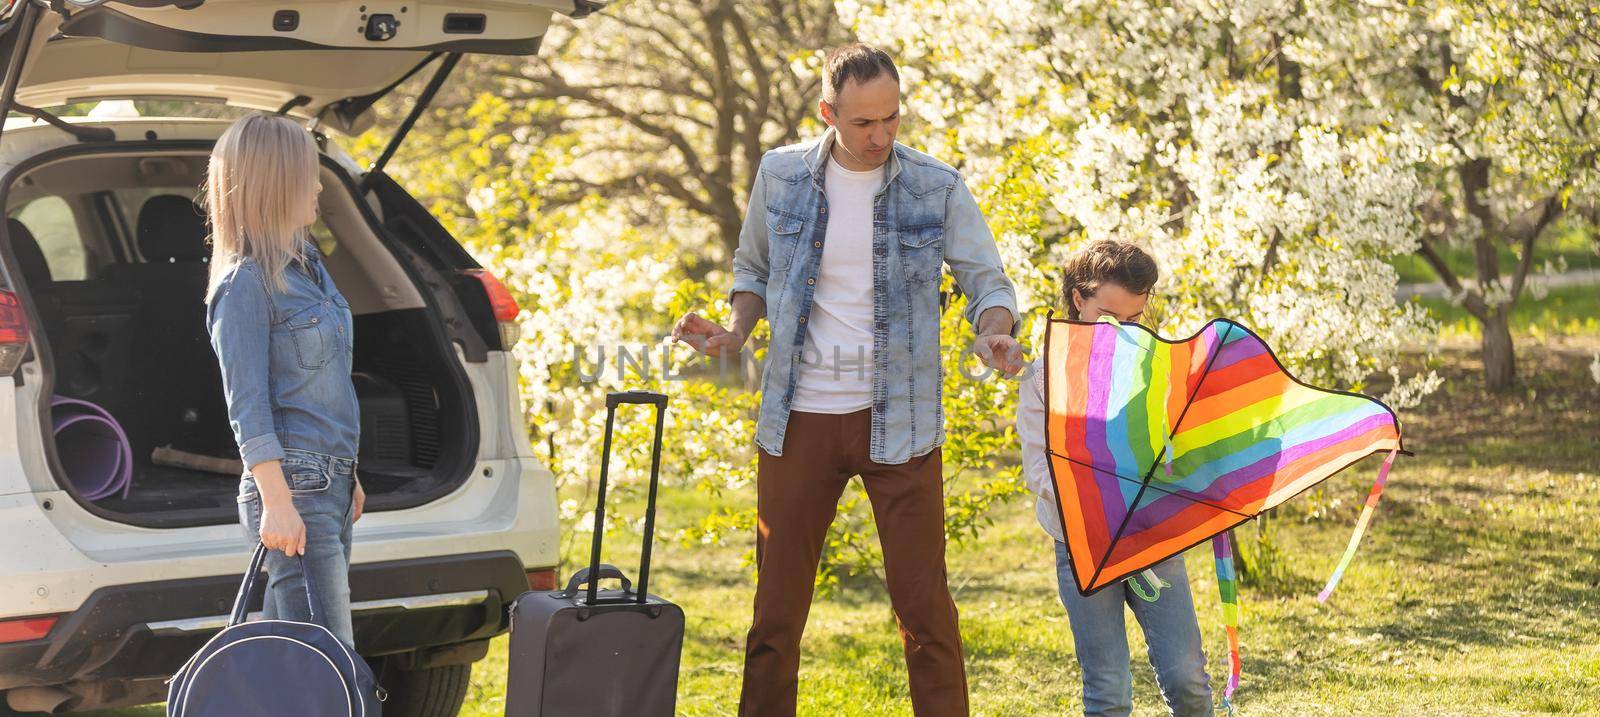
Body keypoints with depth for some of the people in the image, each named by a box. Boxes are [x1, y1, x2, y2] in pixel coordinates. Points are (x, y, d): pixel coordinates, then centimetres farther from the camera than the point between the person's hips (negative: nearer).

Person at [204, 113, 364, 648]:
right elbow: (247, 407, -15)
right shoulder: (247, 283, -12)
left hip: (330, 484, 9)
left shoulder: (307, 265, 15)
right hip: (294, 485, -9)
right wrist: (277, 504, -20)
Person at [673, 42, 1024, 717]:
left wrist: (995, 332, -20)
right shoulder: (781, 176, 1)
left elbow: (988, 280, 2)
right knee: (777, 604, 7)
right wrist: (736, 331, -1)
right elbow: (754, 266, 17)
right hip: (799, 416, 2)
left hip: (898, 421, -2)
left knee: (923, 602, -2)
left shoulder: (936, 188, -3)